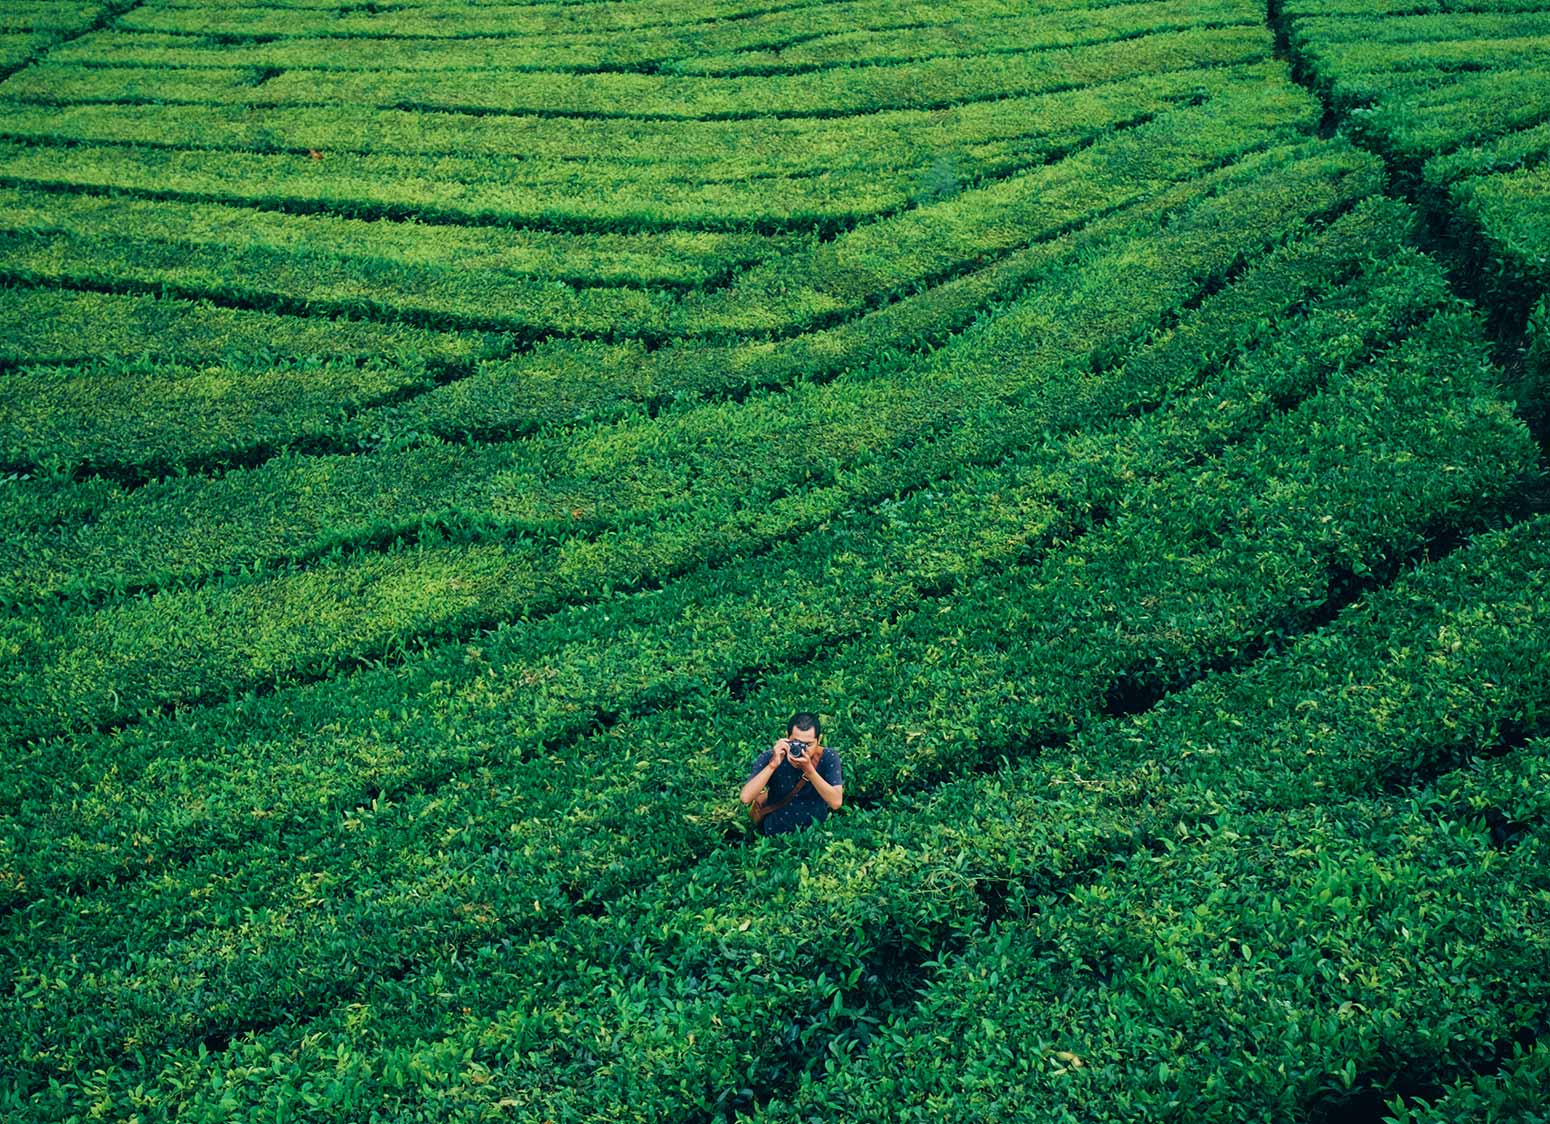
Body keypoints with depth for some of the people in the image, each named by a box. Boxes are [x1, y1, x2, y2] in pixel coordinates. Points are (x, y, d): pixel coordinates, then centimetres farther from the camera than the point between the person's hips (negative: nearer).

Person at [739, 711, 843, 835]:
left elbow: (836, 803, -23)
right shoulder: (770, 757, -14)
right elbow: (745, 798, -24)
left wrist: (809, 770, -33)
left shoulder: (828, 758, -12)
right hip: (775, 836, -1)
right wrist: (773, 765, -32)